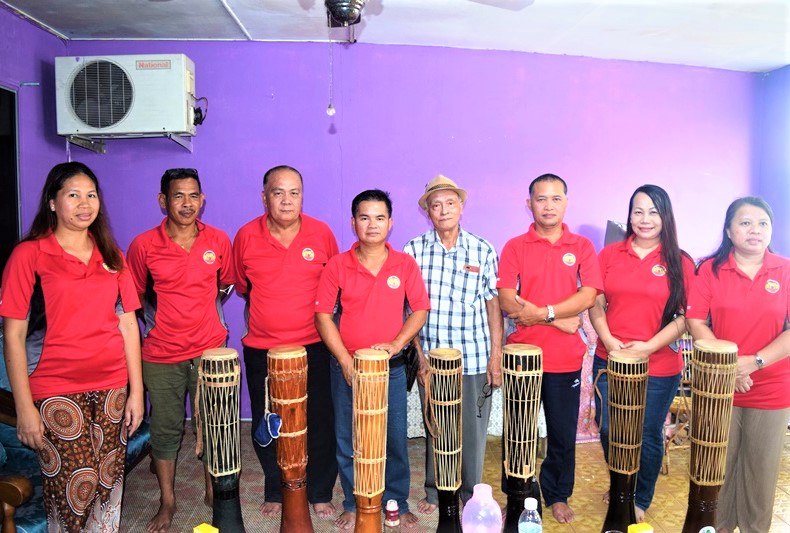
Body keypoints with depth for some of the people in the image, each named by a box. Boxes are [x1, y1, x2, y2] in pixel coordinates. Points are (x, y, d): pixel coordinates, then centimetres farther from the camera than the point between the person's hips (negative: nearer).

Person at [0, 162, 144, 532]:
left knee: (109, 486, 10)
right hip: (57, 394, -3)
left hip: (112, 389, 4)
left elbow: (128, 325, 7)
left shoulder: (111, 256, 9)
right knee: (72, 491, 2)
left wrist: (136, 390, 4)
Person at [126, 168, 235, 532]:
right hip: (161, 354, -1)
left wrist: (201, 311, 7)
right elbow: (135, 296, 6)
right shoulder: (144, 245, -7)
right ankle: (167, 501, 31)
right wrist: (158, 321, 2)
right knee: (164, 429, 12)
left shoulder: (218, 241, -2)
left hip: (210, 350, 1)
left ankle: (213, 492, 33)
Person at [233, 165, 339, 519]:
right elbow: (242, 286, 10)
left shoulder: (321, 233, -4)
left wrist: (318, 316, 8)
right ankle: (275, 493, 34)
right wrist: (268, 313, 11)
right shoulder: (246, 236, -4)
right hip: (262, 349, 1)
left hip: (312, 346, 0)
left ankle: (320, 494, 28)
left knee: (318, 423, 7)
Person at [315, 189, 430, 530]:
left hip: (391, 367, 0)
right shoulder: (337, 265, -4)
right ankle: (353, 505, 31)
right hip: (347, 366, 0)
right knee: (348, 442, 11)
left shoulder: (405, 264, -1)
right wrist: (345, 360, -10)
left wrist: (396, 343, -13)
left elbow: (419, 310, 2)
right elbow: (323, 314, -3)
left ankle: (397, 504, 30)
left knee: (395, 440, 9)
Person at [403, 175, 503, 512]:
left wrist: (496, 355, -3)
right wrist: (419, 352, -1)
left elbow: (493, 304, 1)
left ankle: (472, 495, 30)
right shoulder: (414, 250, -1)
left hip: (475, 358, 0)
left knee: (473, 430, 9)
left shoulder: (482, 250, -1)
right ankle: (434, 492, 34)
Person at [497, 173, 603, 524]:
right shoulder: (515, 247, 1)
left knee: (563, 433, 13)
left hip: (565, 358, 1)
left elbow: (588, 296, -8)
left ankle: (558, 495, 33)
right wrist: (560, 320, -14)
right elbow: (506, 302, -9)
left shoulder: (582, 246, 4)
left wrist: (542, 312, -17)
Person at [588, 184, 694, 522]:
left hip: (659, 367, -2)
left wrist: (649, 347, -16)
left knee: (648, 435, 11)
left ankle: (640, 501, 35)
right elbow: (595, 304, 3)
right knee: (608, 430, 12)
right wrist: (608, 340, -12)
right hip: (609, 360, 2)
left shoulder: (680, 263, -2)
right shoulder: (610, 254, 3)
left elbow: (685, 316, -5)